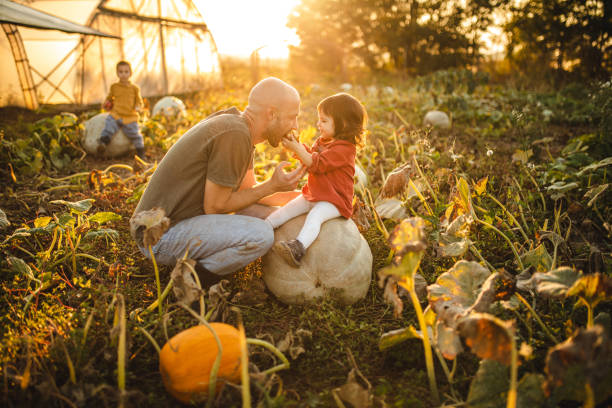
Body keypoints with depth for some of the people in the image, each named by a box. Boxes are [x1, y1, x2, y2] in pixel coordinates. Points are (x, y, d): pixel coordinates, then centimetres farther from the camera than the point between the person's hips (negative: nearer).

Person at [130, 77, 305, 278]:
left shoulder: (237, 123, 7)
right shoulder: (234, 134, -23)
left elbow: (248, 190, 15)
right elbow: (214, 207, -17)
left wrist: (297, 195, 10)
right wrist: (271, 186, -12)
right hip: (161, 236, -10)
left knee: (261, 213, 11)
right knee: (261, 234, -24)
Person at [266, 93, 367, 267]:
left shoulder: (343, 149, -20)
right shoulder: (323, 141, 12)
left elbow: (317, 164, -26)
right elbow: (310, 155, 21)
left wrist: (296, 149, -24)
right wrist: (297, 144, 2)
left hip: (333, 201, -10)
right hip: (313, 194, 10)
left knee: (315, 216, -33)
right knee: (288, 209, -1)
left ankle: (299, 247, -50)